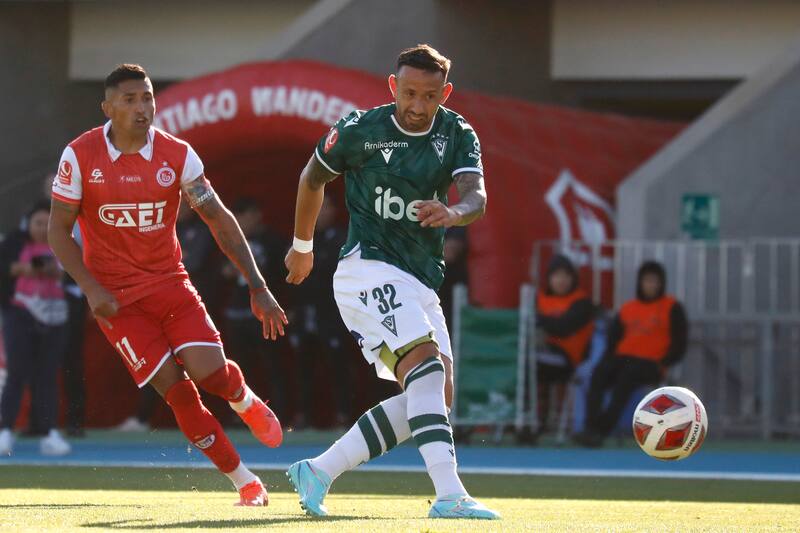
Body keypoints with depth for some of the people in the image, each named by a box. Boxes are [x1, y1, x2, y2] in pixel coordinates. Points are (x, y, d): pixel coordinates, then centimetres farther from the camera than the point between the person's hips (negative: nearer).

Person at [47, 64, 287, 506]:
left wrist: (257, 287, -9)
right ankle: (244, 482, 2)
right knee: (176, 389, -10)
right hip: (116, 298, -1)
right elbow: (58, 229, -3)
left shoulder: (177, 155, -6)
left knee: (210, 372, -16)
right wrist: (91, 289, -15)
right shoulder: (80, 156, -9)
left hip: (169, 282, 2)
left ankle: (245, 402, 23)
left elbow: (219, 220, -3)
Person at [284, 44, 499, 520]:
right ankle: (450, 495, -36)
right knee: (426, 365, -25)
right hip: (368, 268, -6)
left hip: (422, 282, 6)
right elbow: (312, 180, 11)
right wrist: (303, 245, 22)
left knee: (437, 396, 2)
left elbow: (477, 198, -15)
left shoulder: (458, 136, 2)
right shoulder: (360, 131, -6)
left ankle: (319, 471, 8)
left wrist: (452, 212, -38)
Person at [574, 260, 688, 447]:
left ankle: (602, 430, -44)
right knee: (599, 374, -29)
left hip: (651, 363, -4)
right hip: (622, 358, 4)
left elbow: (679, 343, 4)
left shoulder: (672, 308, 9)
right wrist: (608, 359, 0)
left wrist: (663, 364, -10)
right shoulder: (627, 309, 21)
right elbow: (612, 340, 20)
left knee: (626, 377, -37)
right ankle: (591, 427, -43)